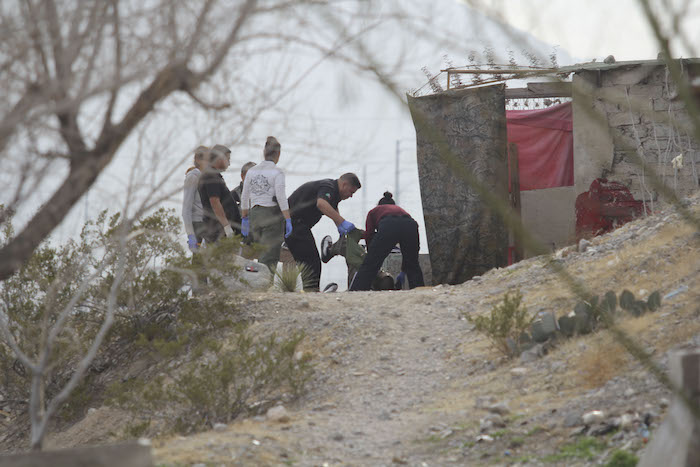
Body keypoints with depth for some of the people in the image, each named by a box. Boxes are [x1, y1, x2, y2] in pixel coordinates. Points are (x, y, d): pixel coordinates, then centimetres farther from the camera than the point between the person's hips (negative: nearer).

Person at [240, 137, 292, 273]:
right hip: (272, 214, -5)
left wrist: (244, 218, 21)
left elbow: (244, 197, 12)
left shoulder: (252, 171, 9)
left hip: (254, 215, 5)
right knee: (269, 256, -7)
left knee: (262, 255, 14)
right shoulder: (277, 173, -8)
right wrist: (288, 220, -13)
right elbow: (281, 198, -15)